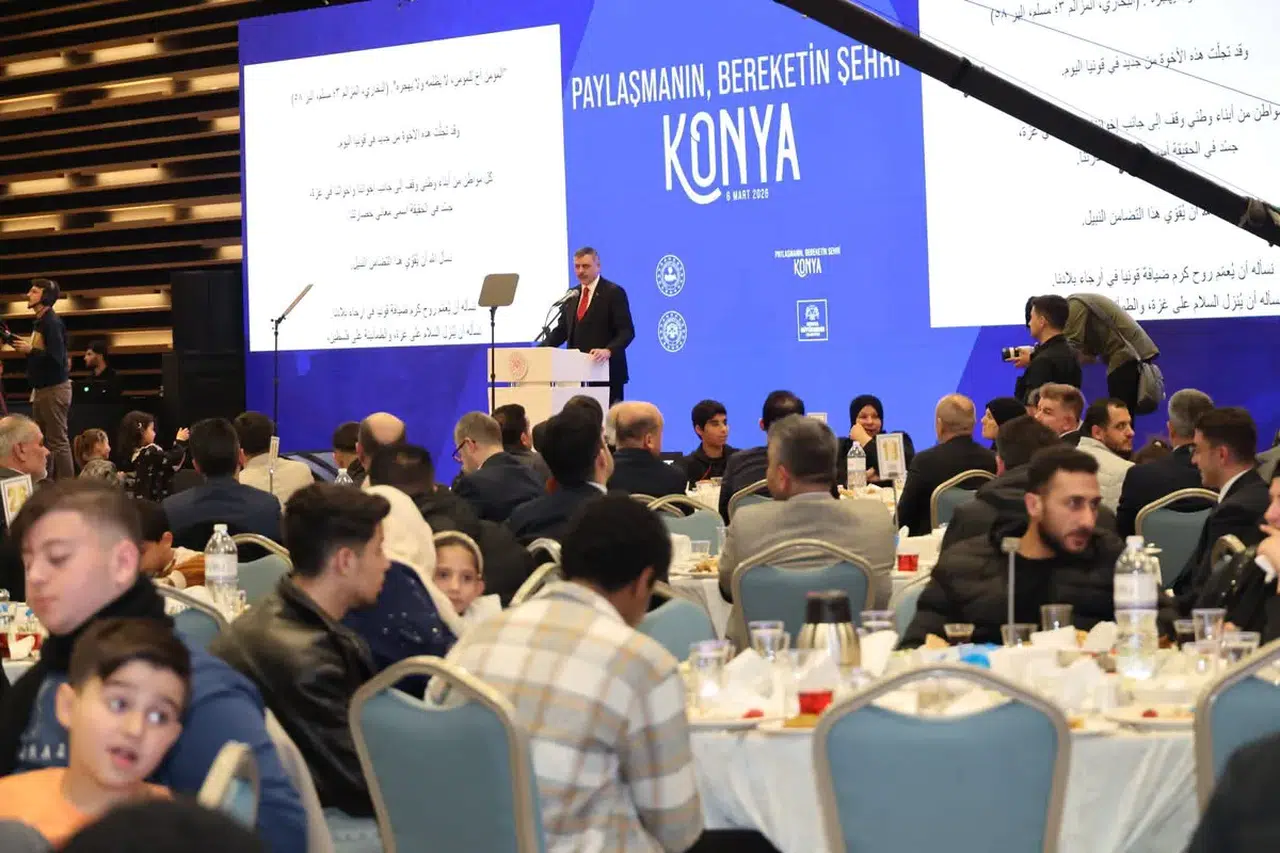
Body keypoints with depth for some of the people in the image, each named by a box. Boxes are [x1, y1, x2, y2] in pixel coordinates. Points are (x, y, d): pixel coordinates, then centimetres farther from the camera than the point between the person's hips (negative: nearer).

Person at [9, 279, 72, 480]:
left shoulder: (52, 322, -16)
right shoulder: (40, 321, 14)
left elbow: (56, 358, -24)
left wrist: (30, 350, -19)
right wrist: (21, 344, 12)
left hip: (55, 389, -10)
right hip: (42, 388, 10)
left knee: (58, 441, -9)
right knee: (41, 441, 13)